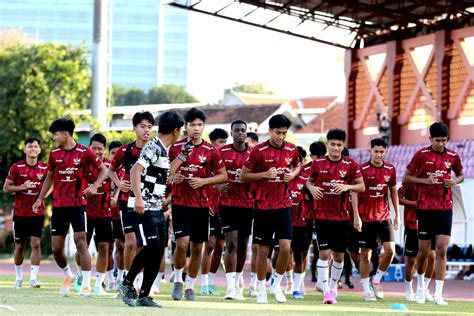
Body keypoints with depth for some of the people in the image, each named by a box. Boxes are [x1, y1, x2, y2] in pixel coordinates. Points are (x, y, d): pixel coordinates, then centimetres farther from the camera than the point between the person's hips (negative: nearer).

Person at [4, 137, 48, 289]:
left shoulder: (45, 168, 1)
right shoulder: (16, 167, -3)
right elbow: (6, 188, -2)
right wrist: (22, 187, -17)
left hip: (37, 212, 0)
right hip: (20, 212, 0)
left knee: (36, 243, -11)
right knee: (19, 245, 8)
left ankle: (34, 277, -10)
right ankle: (18, 277, 23)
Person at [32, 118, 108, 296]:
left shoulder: (85, 152, -6)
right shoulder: (54, 154, 7)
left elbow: (103, 169, 2)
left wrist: (95, 186, -14)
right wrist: (40, 199, 15)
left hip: (78, 204, -4)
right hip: (58, 206, 4)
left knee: (81, 242, -13)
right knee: (56, 248, 3)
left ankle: (86, 284, -10)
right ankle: (68, 275, 29)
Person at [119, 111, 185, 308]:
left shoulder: (163, 150, 16)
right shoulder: (153, 148, -13)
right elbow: (135, 171, -25)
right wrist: (138, 198, -33)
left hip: (157, 208, 9)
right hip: (144, 208, -9)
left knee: (158, 251, 6)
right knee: (150, 247, -14)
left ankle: (144, 296, 11)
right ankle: (127, 284, 1)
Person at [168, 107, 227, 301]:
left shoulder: (210, 151, 1)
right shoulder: (176, 147, 0)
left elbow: (223, 176, 5)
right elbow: (165, 173, 9)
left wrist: (204, 181, -9)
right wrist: (173, 178, -13)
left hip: (202, 204, 2)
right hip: (180, 203, -2)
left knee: (197, 247, 6)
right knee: (182, 244, -15)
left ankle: (190, 286, 20)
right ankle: (178, 280, 8)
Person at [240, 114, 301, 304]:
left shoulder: (292, 150, 1)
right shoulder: (259, 151, -8)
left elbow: (297, 166, 22)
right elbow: (243, 176, -3)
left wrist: (293, 174, -1)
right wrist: (265, 174, -17)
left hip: (284, 205, 2)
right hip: (263, 206, -2)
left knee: (285, 247, -9)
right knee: (262, 250, 4)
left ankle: (276, 283, 12)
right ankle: (261, 290, 18)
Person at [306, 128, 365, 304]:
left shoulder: (350, 165, -1)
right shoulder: (318, 164, 1)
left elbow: (361, 186, 2)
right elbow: (309, 181, 15)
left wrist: (348, 186, -16)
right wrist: (311, 187, -7)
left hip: (342, 216, 1)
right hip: (322, 215, -1)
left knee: (339, 255, 8)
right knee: (324, 252, -10)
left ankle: (333, 286, 27)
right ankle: (326, 291, -9)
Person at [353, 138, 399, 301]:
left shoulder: (390, 169, 4)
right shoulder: (362, 169, -7)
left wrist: (397, 214, 13)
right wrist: (356, 216, -13)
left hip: (384, 216, 3)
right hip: (366, 218, -3)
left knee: (390, 249, -10)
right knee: (365, 254, 1)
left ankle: (376, 281, 11)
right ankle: (367, 290, 10)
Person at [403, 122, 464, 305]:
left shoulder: (453, 156, 3)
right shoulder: (421, 155, -4)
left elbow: (460, 175, 19)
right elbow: (406, 177, 0)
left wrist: (455, 181, -4)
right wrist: (425, 180, -15)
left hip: (445, 208, 1)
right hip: (425, 208, -1)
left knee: (442, 249, -9)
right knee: (424, 251, 6)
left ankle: (438, 294, -9)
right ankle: (420, 283, 34)